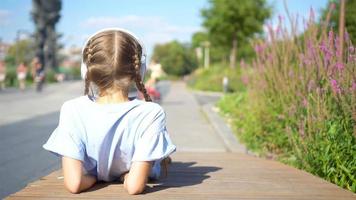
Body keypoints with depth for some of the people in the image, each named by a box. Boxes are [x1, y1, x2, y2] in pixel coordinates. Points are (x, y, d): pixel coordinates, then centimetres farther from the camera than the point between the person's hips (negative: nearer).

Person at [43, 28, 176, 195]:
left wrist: (95, 176, -14)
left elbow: (74, 184, -34)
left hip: (94, 178, 1)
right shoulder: (151, 113, -33)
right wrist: (126, 176, -15)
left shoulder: (73, 111, -31)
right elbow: (135, 186, -36)